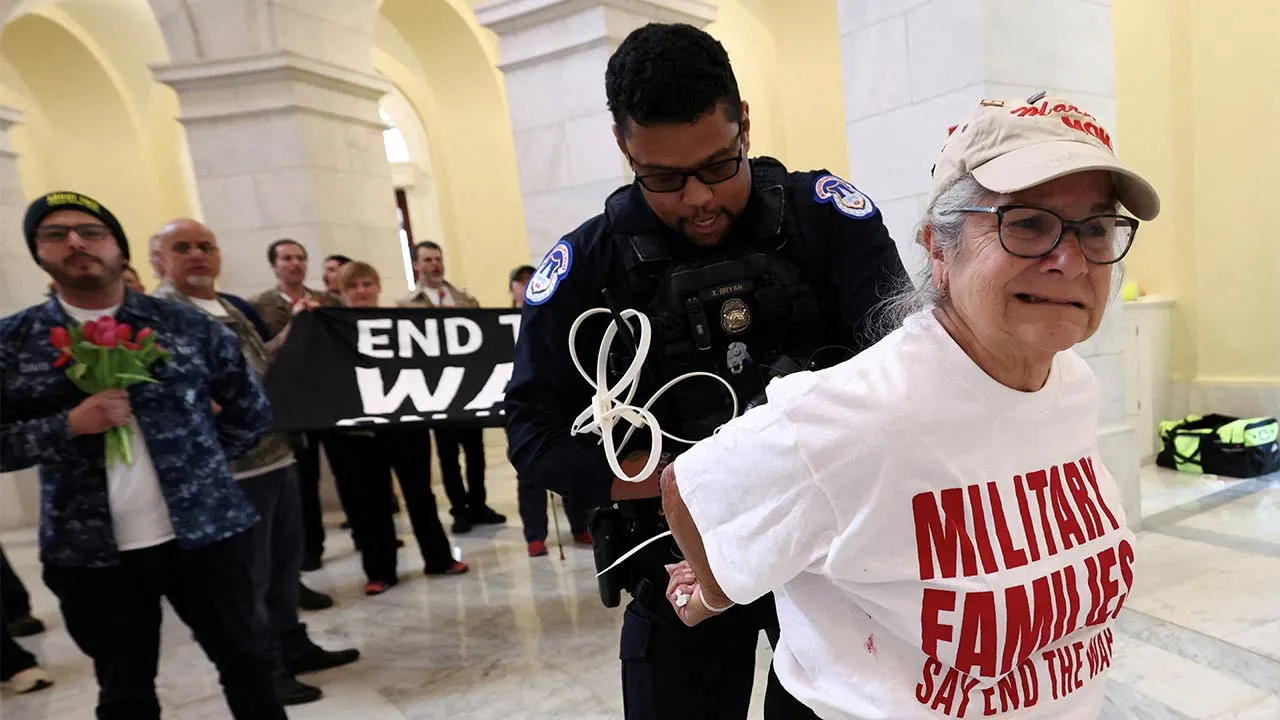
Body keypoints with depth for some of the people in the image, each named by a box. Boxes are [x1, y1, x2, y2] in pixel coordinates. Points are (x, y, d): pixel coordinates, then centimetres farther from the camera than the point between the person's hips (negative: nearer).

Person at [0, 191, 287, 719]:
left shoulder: (186, 325, 0)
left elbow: (251, 412, 6)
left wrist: (196, 465, 2)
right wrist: (68, 425, -15)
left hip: (205, 532, 0)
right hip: (89, 552, 1)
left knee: (245, 661, 13)